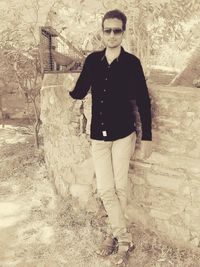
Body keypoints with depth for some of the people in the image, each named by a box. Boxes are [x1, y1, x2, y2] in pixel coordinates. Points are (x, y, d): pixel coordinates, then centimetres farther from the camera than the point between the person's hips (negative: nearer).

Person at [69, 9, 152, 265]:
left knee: (119, 187, 6)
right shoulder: (92, 60, 2)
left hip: (123, 134, -2)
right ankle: (124, 238, 18)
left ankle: (116, 234, 26)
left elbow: (143, 101, -5)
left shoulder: (131, 62, -6)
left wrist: (146, 137, -6)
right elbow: (79, 92, 11)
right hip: (98, 136, 3)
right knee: (105, 190, 1)